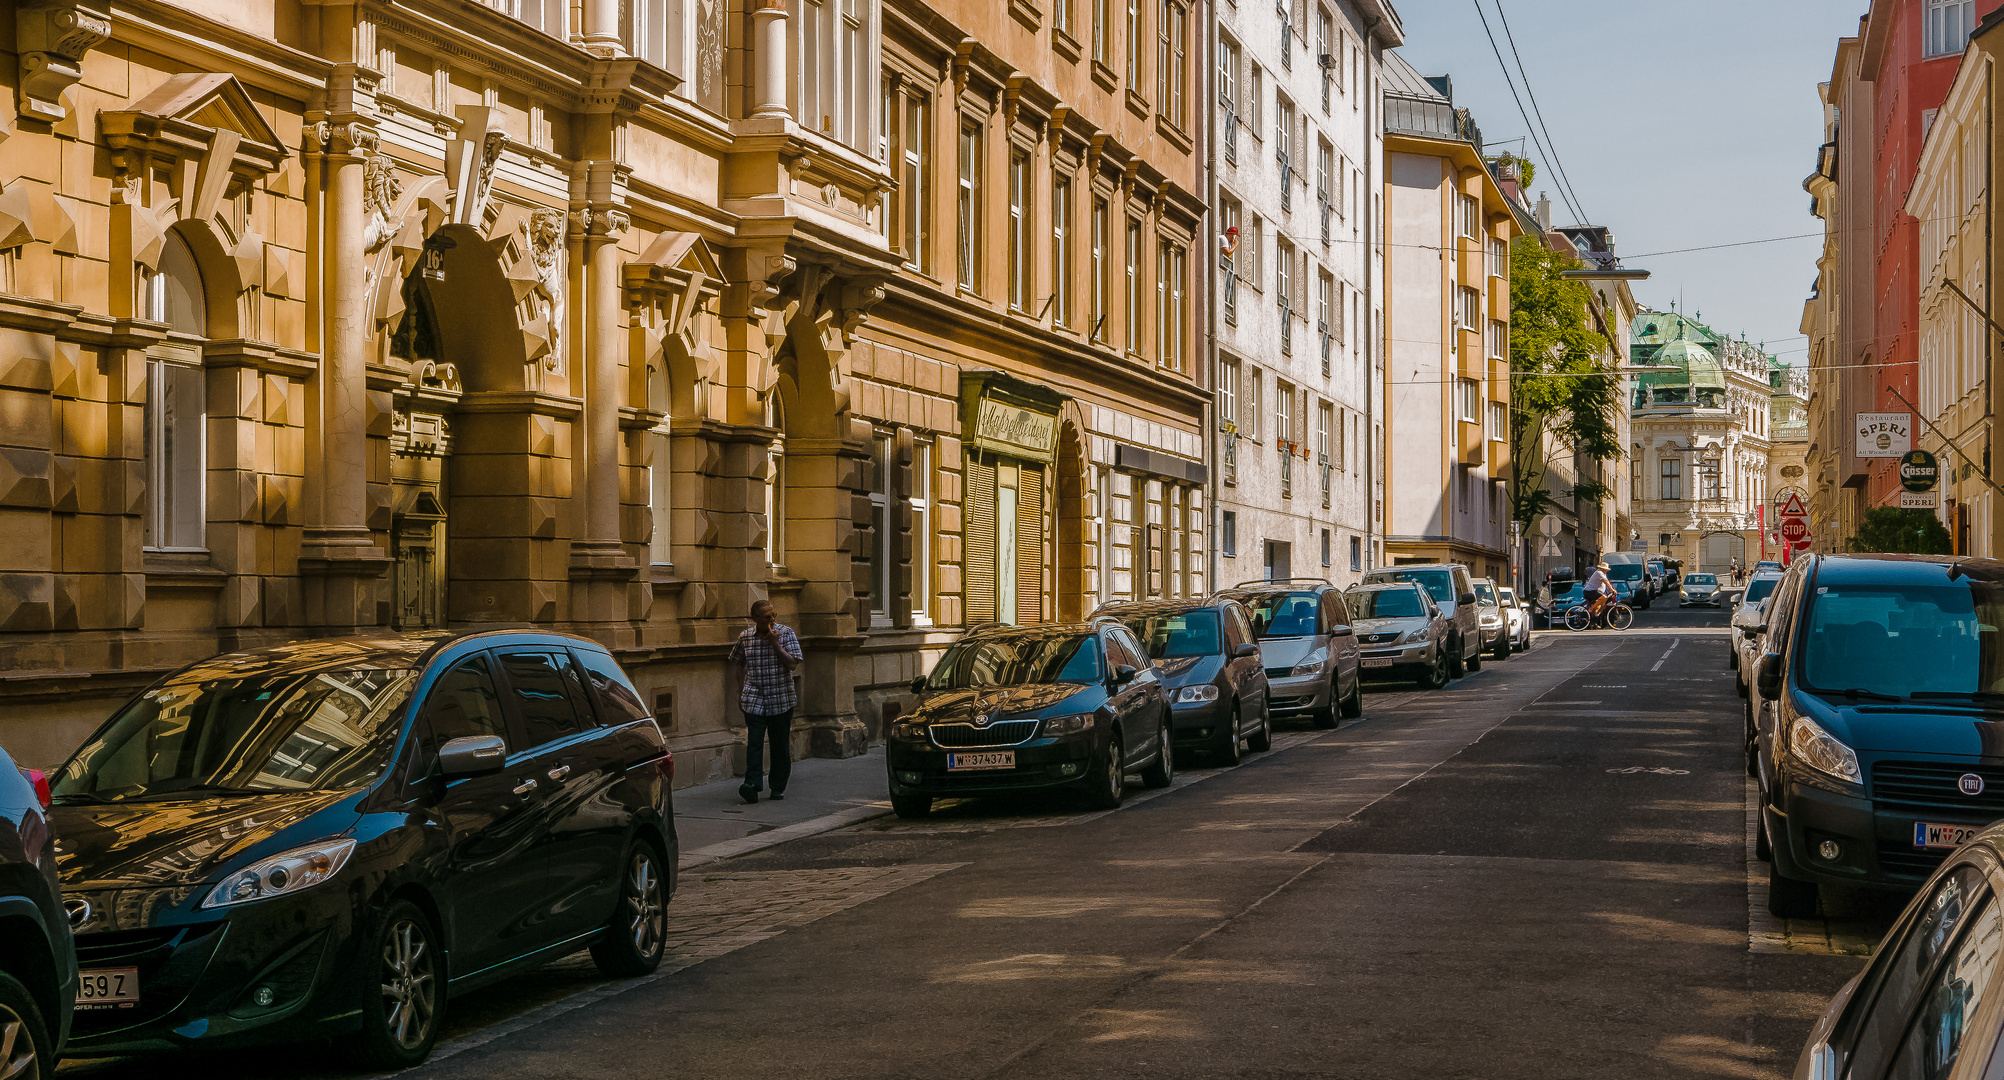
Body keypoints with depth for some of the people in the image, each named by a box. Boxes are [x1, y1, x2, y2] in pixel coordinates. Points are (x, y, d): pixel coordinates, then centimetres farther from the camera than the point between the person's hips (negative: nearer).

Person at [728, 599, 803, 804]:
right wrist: (741, 691, 12)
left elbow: (793, 664, -10)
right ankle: (752, 783, -21)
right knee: (754, 741, -12)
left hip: (781, 700, 0)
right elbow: (738, 663, 18)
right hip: (753, 700, 1)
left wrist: (775, 643, -17)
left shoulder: (786, 633, -2)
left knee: (780, 744, 5)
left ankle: (779, 787, 16)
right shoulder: (745, 637, 4)